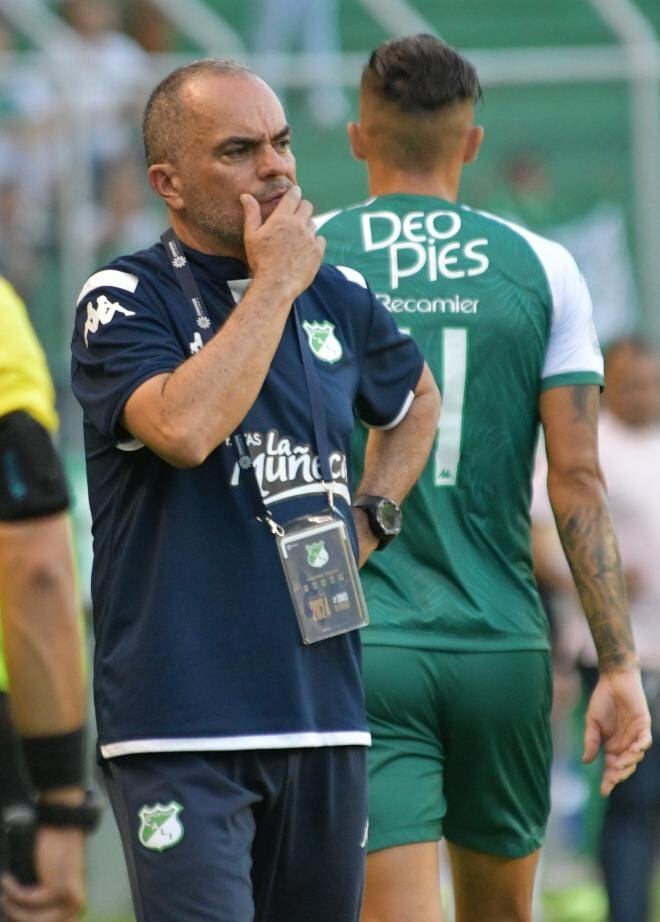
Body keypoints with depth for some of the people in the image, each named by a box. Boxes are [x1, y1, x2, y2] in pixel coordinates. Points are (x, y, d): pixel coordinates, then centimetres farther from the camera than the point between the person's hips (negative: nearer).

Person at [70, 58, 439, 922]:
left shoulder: (338, 298, 12)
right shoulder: (124, 300, -5)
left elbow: (417, 402, 34)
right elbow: (184, 427, -25)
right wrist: (274, 283, -14)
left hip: (324, 714, 6)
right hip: (182, 722, -6)